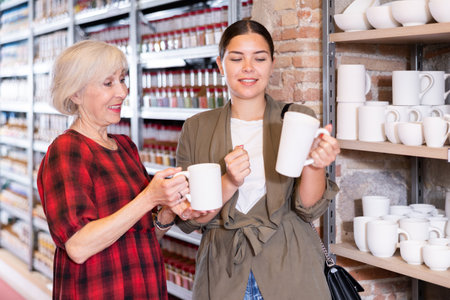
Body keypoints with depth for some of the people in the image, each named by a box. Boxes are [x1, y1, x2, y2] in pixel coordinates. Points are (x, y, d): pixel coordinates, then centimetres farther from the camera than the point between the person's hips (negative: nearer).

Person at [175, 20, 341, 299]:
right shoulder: (197, 129, 0)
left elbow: (309, 210, -7)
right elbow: (188, 221, -3)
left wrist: (315, 167, -26)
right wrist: (228, 184, -19)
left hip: (289, 271, -1)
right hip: (223, 274, 1)